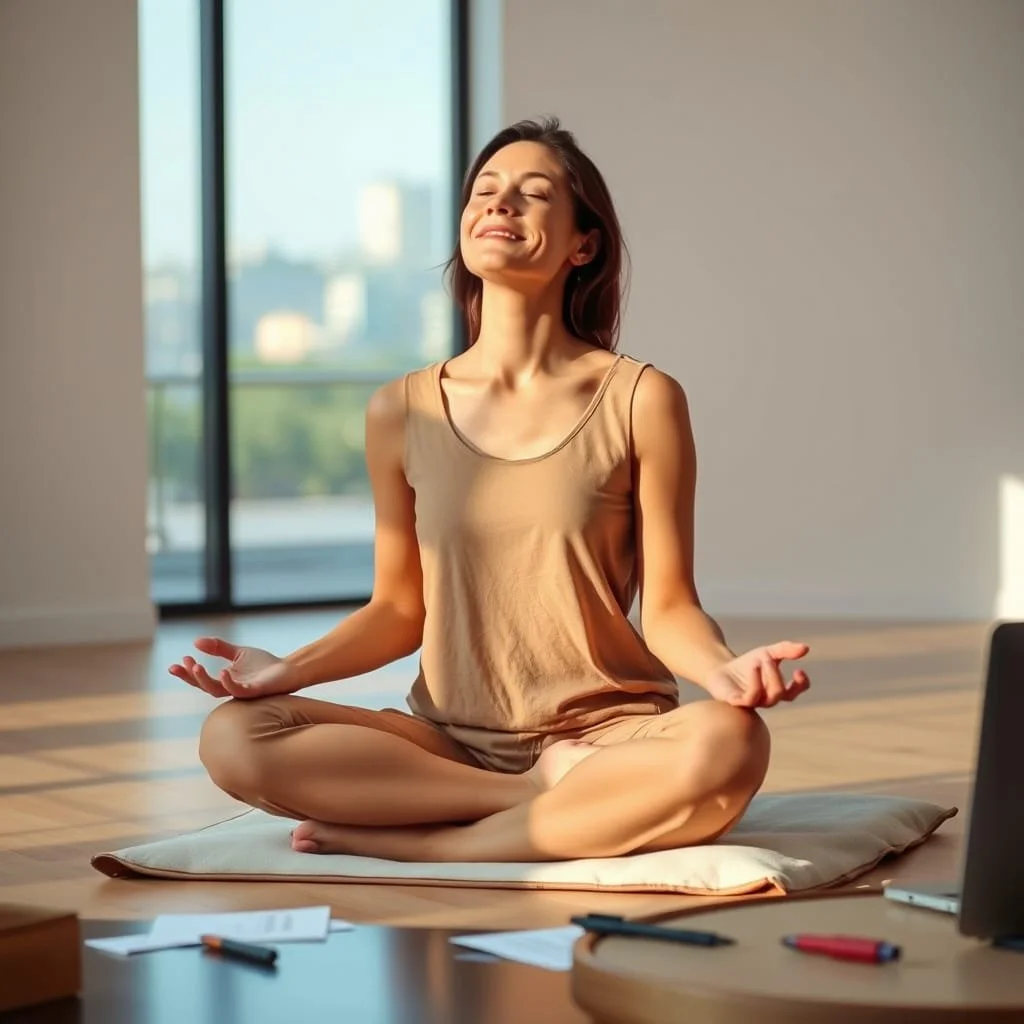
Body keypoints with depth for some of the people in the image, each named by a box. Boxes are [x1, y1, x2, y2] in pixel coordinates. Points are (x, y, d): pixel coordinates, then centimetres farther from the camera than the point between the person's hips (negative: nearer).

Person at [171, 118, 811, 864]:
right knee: (235, 737, -22)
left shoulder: (642, 401, -2)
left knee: (726, 745, -36)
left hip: (606, 732, -2)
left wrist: (723, 669, -23)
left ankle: (416, 843, -21)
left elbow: (668, 611, -2)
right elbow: (398, 610, 11)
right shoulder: (402, 412, 6)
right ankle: (561, 803, -16)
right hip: (452, 740, 2)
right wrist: (290, 669, -6)